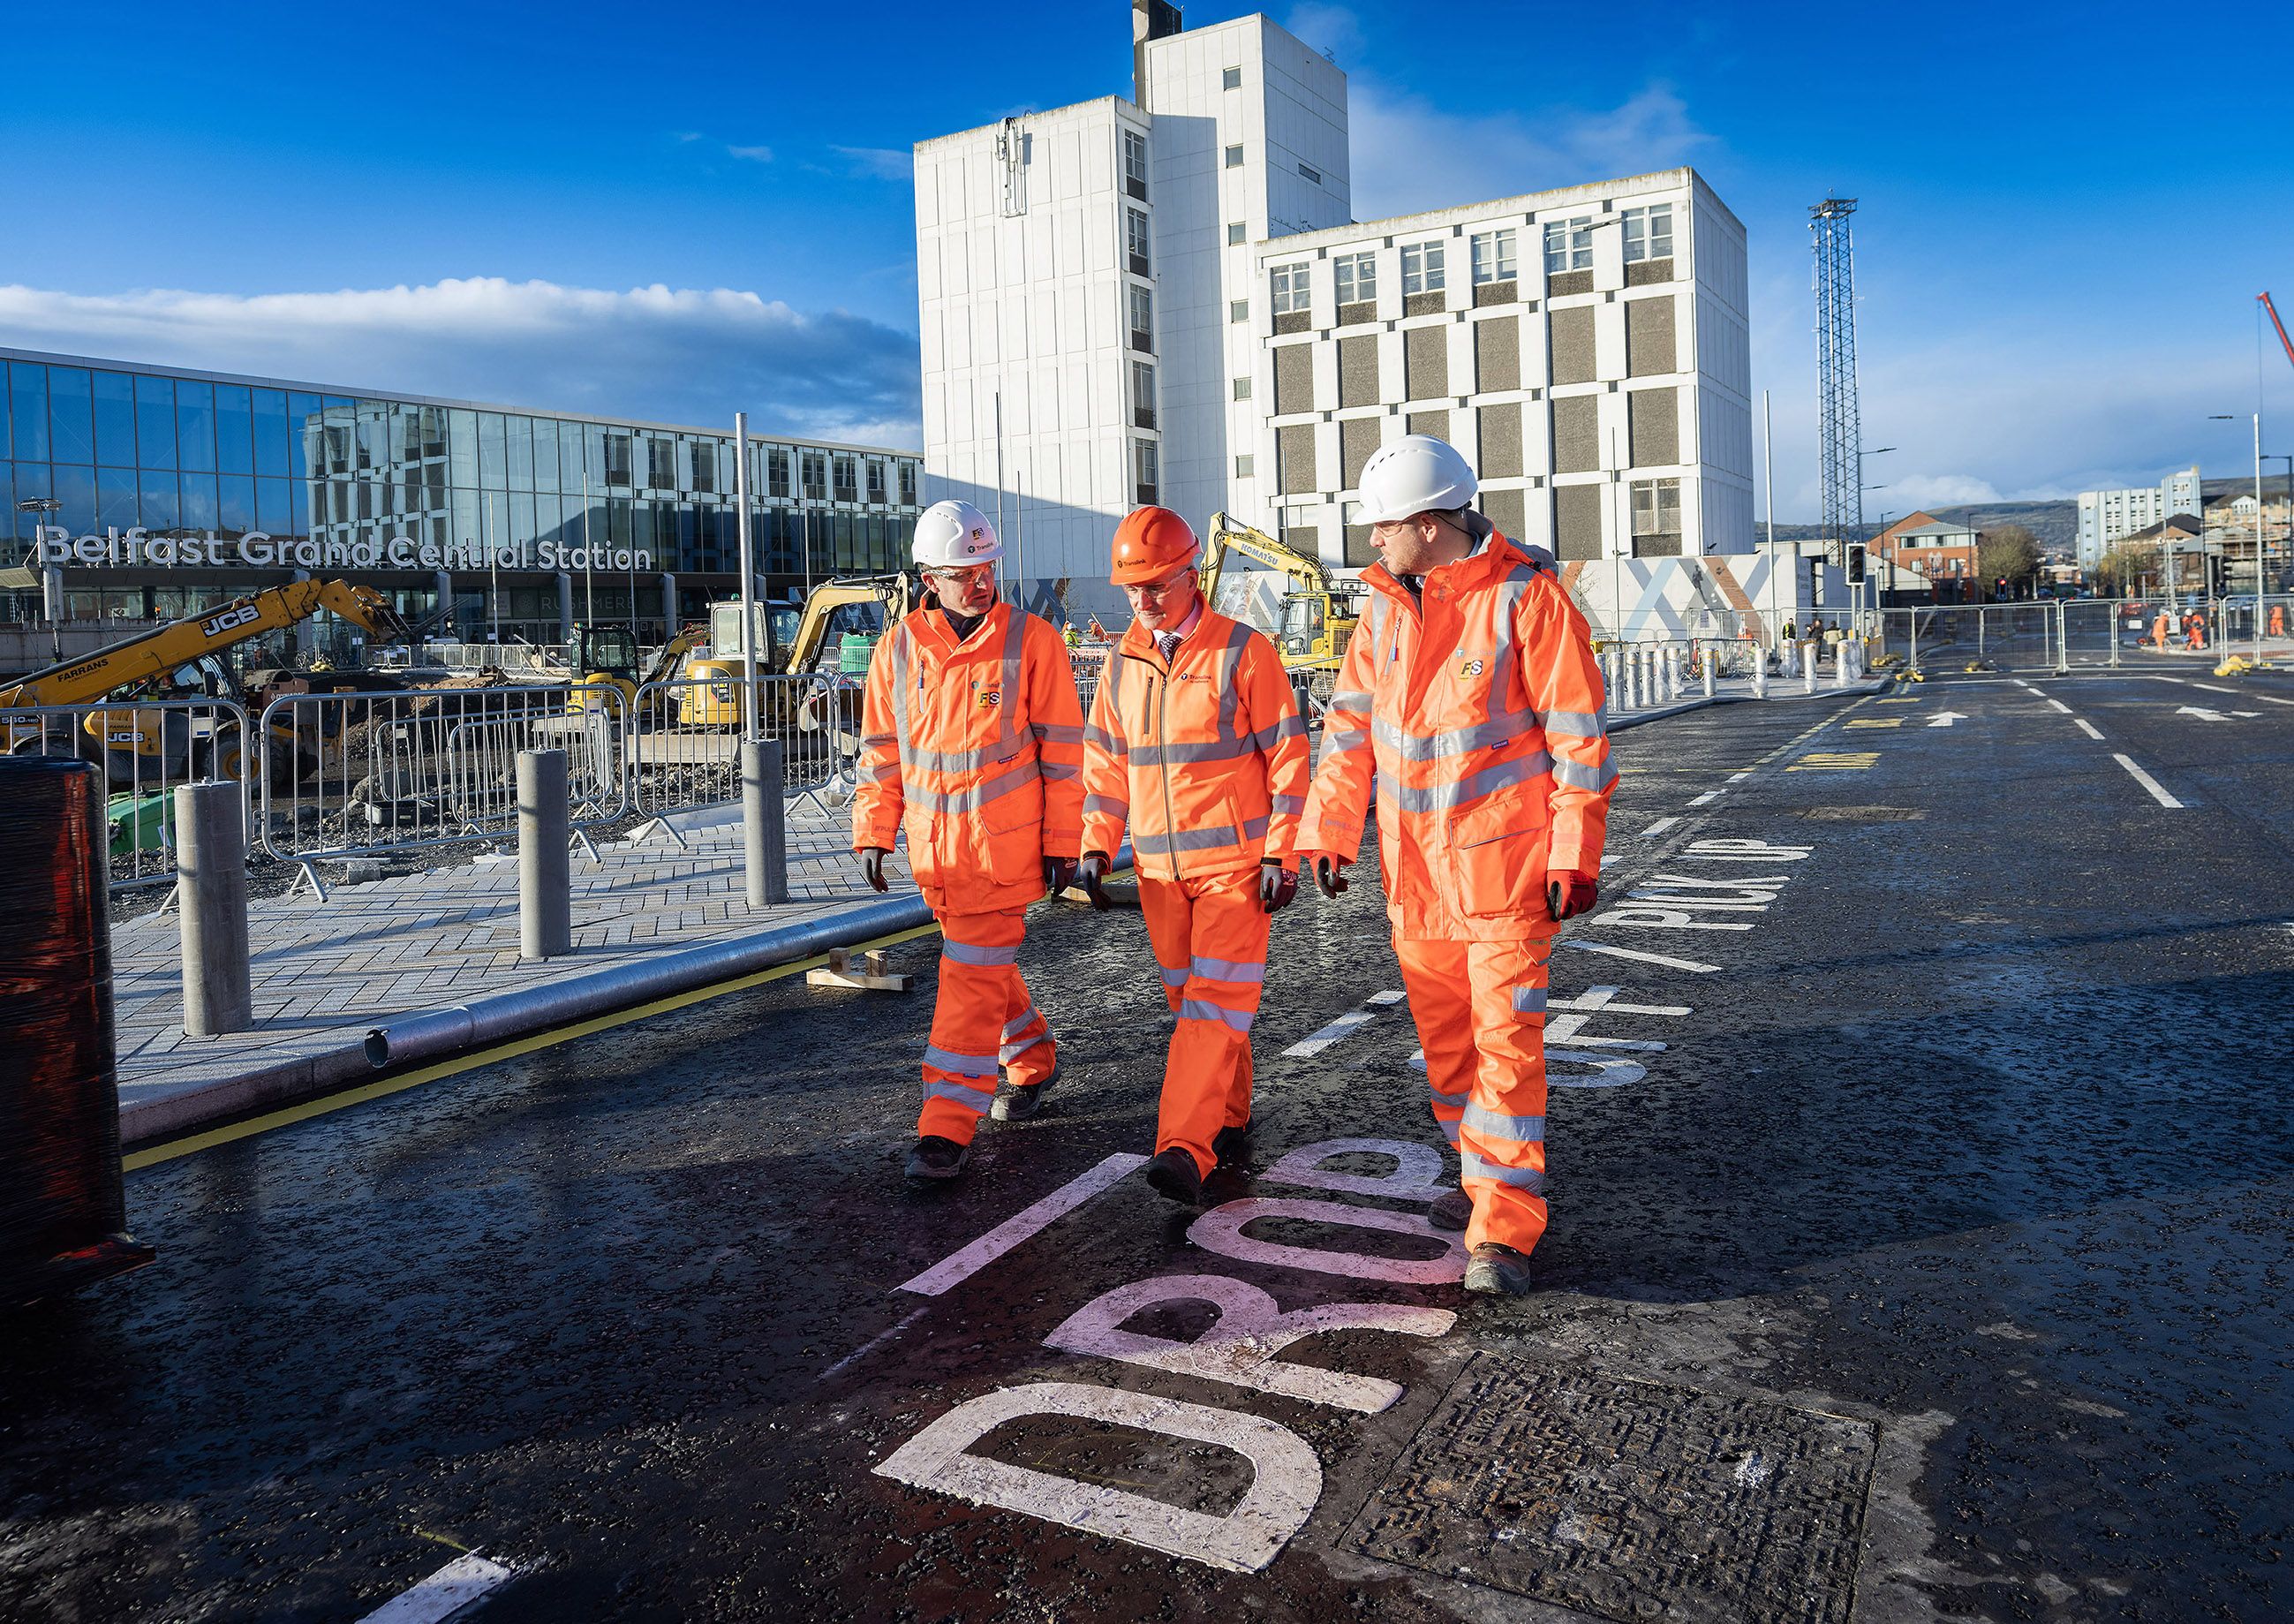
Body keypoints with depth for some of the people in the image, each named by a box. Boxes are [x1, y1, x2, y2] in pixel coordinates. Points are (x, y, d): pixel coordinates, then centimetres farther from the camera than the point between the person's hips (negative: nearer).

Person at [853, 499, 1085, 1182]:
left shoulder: (1030, 640, -7)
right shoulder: (899, 648, 3)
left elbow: (1061, 747, -5)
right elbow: (881, 749, 10)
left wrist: (1061, 841, -6)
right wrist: (873, 833, 5)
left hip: (1004, 842, -5)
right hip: (933, 845, 5)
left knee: (973, 973, -6)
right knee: (983, 963, 19)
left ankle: (948, 1125, -2)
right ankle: (1033, 1060, 41)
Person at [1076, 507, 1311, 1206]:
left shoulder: (1243, 651, -7)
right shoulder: (1123, 663, 8)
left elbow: (1288, 755, -6)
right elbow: (1105, 760, 14)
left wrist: (1283, 854, -10)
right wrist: (1096, 846, 4)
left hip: (1236, 860, -5)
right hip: (1158, 866, 6)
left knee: (1215, 999, -11)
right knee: (1190, 998, 12)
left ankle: (1184, 1150, -16)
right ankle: (1230, 1121, 27)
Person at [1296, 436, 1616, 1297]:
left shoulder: (1525, 594, -12)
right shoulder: (1385, 603, 5)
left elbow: (1577, 731, -10)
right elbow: (1349, 725, 12)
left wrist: (1576, 854, -11)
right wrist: (1324, 833, 10)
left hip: (1503, 858, -6)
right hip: (1413, 862, 6)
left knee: (1504, 1039, -6)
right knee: (1444, 1036, 15)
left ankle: (1502, 1232, 0)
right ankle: (1485, 1178, 33)